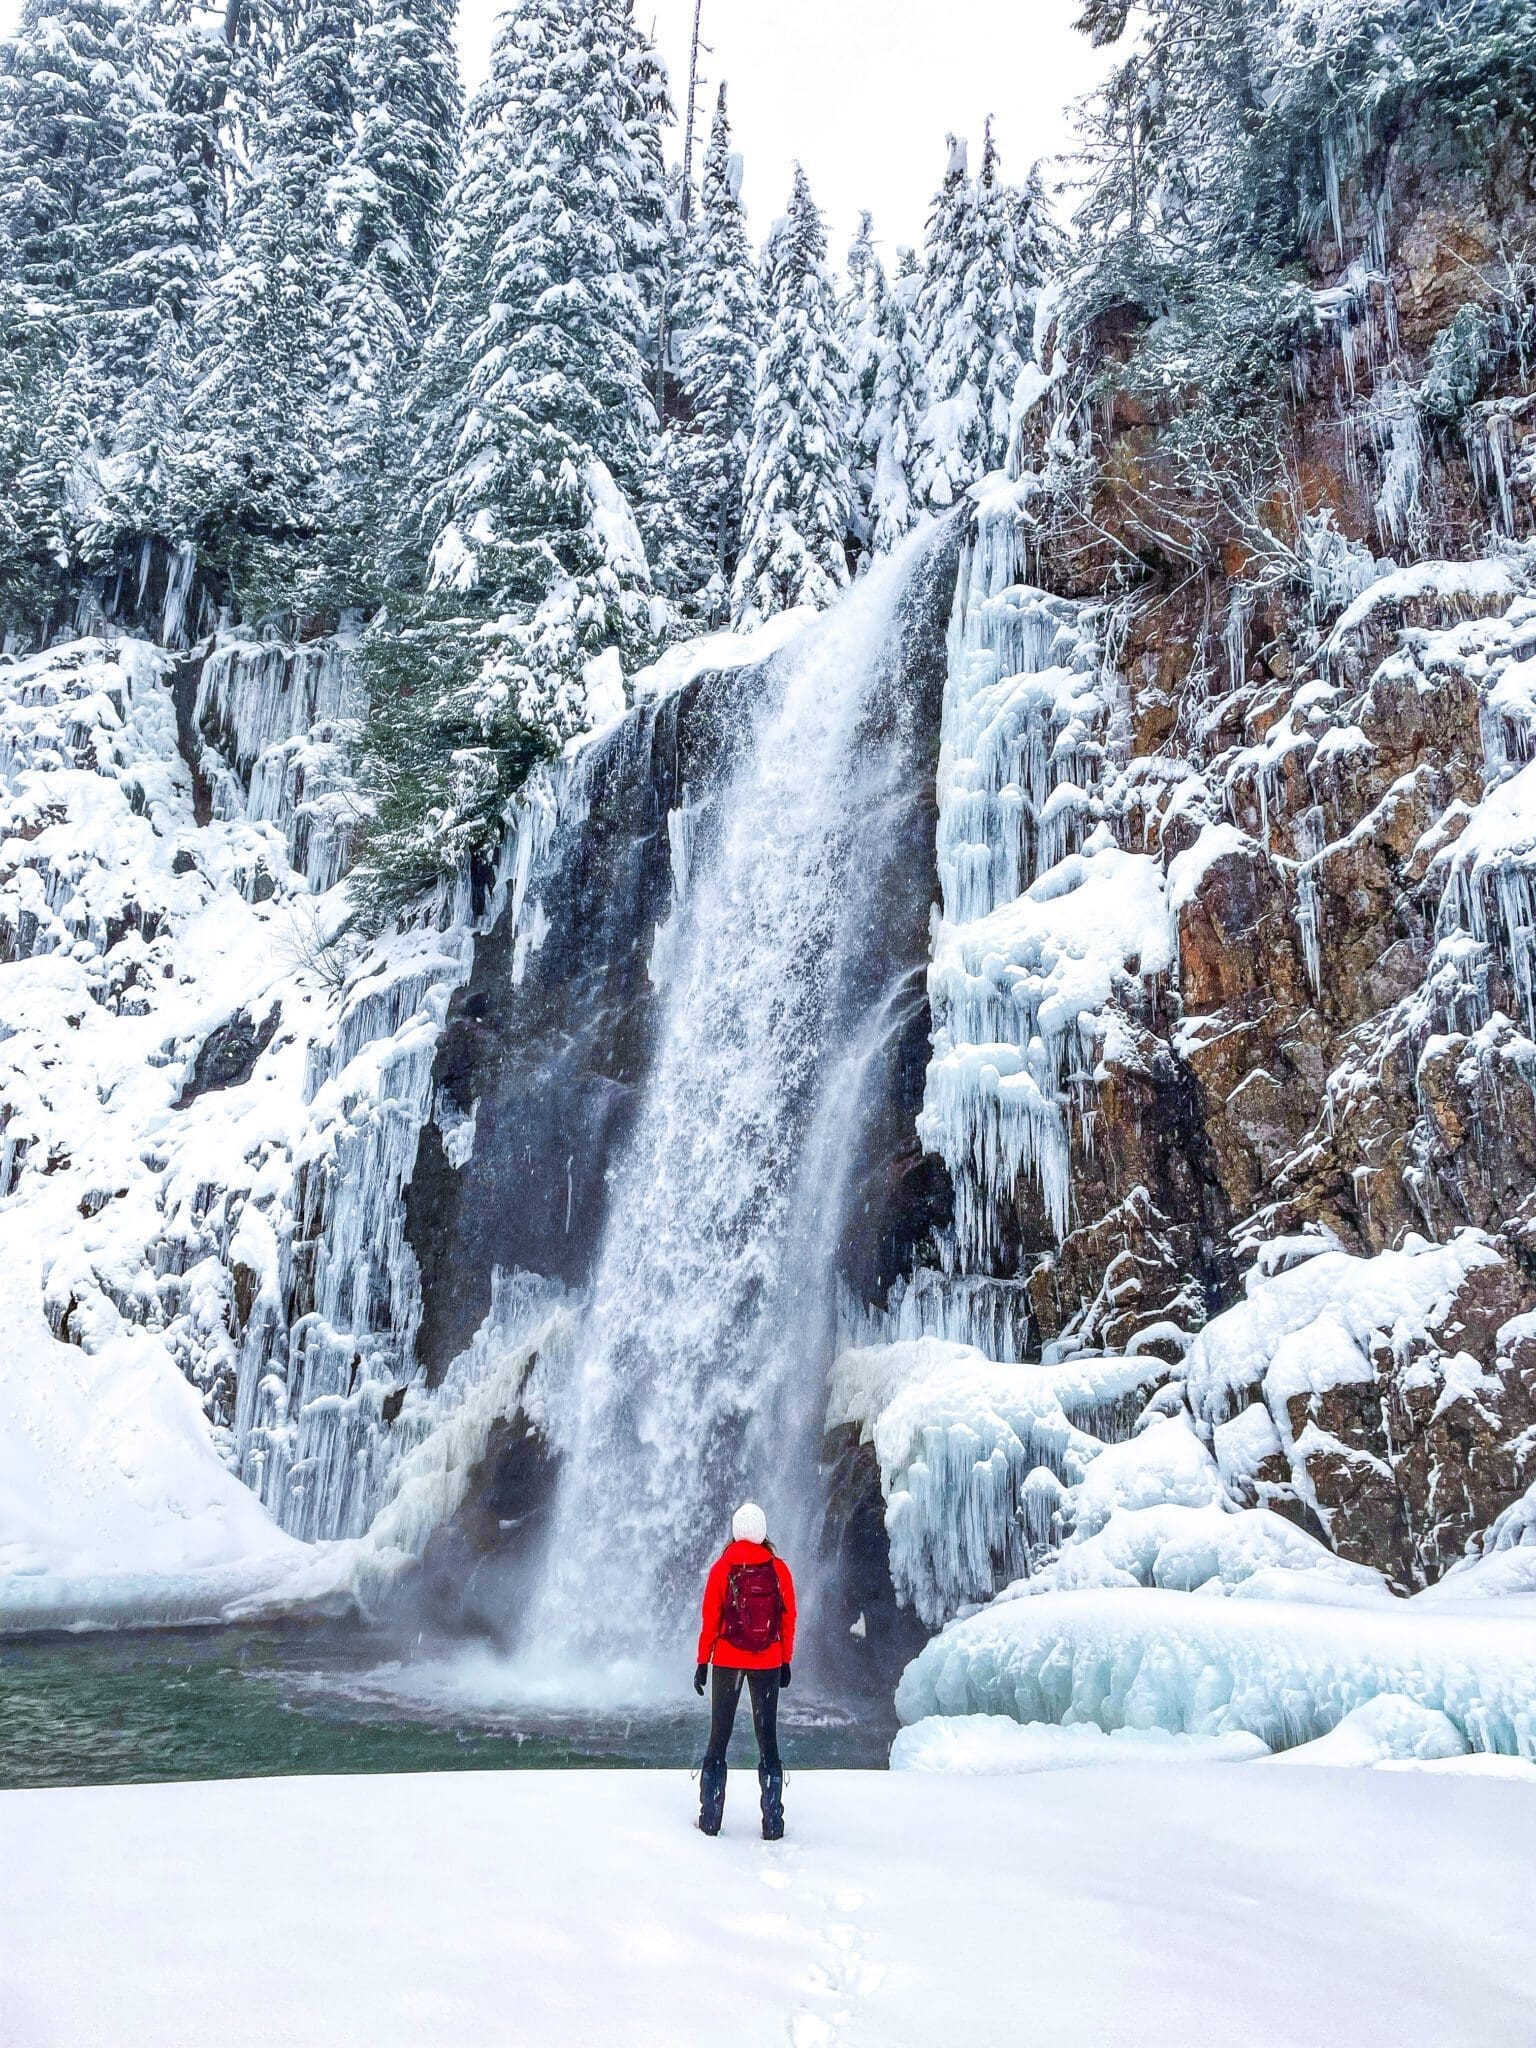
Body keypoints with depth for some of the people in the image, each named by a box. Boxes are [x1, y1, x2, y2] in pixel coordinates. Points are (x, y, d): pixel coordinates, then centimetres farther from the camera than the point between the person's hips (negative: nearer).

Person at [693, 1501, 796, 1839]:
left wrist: (702, 1662, 3)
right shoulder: (778, 1569, -3)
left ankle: (710, 1818, 12)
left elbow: (711, 1619, -4)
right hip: (768, 1664, 1)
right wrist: (786, 1661, 11)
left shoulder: (722, 1568, -6)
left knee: (719, 1736, 10)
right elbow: (788, 1619, 2)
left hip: (727, 1662, -1)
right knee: (767, 1736, 7)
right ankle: (773, 1823, 6)